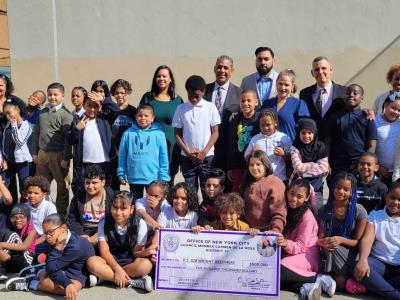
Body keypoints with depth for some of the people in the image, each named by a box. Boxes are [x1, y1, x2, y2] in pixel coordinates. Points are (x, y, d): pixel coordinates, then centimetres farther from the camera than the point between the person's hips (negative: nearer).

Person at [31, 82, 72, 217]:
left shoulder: (65, 114, -7)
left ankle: (61, 213, 17)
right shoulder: (42, 113, 11)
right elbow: (36, 133, 15)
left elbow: (68, 137, -11)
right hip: (42, 153, 5)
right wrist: (34, 152, 12)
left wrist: (66, 158, -14)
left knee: (62, 185, 4)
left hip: (58, 154, -5)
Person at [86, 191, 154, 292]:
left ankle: (104, 277, -23)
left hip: (130, 262, -1)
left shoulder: (140, 223, -10)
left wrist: (145, 252, -30)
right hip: (110, 261, 1)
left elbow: (135, 252, -6)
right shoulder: (104, 223, -8)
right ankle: (132, 282, -29)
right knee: (92, 262, -31)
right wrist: (117, 269, -28)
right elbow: (104, 251, -13)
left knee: (146, 265, -33)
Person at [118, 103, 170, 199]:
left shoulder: (159, 134, -5)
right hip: (134, 178, 1)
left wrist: (164, 177, -5)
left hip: (153, 178, -1)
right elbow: (122, 156, 4)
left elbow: (163, 157, -3)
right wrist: (121, 174, 3)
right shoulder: (128, 134, -1)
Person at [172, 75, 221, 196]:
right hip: (187, 157, 1)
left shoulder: (210, 107, 0)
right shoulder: (181, 109, 2)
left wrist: (204, 152, -8)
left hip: (207, 157, -1)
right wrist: (187, 151, -7)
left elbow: (215, 132, 0)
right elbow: (177, 134, 4)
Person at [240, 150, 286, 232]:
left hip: (267, 232, -5)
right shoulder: (248, 183, 13)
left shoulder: (275, 183, -9)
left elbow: (279, 213, -16)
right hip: (248, 231, 5)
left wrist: (275, 231, -26)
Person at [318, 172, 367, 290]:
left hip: (350, 253, -3)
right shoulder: (324, 210, -3)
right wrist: (322, 242, -30)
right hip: (330, 254, 3)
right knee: (331, 247, -33)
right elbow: (320, 237, -5)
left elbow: (358, 241, -7)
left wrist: (341, 240, -26)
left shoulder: (359, 211, -9)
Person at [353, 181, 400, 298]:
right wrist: (363, 260, -29)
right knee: (359, 268, -33)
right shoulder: (375, 215, 5)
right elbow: (367, 239, -9)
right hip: (379, 262, 0)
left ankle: (369, 286, -25)